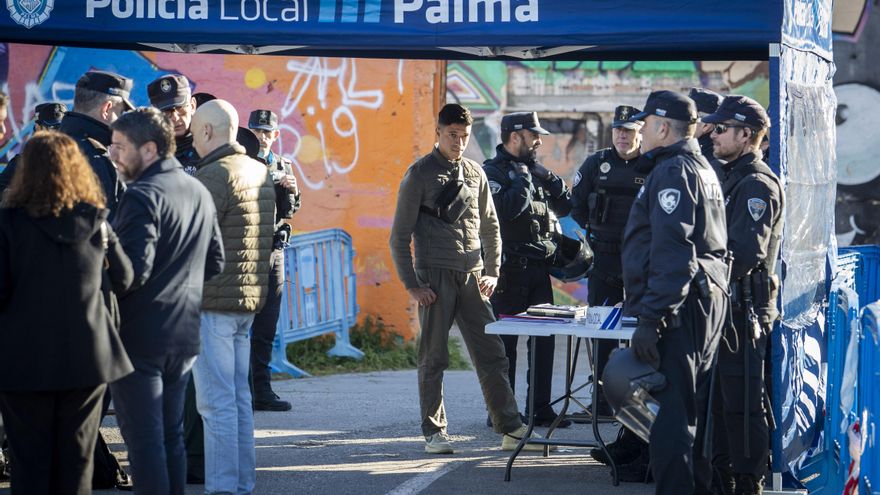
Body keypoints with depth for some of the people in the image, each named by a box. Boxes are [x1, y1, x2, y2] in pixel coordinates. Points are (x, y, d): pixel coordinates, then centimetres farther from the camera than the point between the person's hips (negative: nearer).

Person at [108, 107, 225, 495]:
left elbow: (133, 271, -22)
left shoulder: (142, 197, -16)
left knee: (144, 440, -4)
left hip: (139, 336, -8)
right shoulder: (198, 191, 11)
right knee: (171, 435, 16)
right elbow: (215, 263, 18)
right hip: (185, 332, 8)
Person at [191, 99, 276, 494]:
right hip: (250, 298, 9)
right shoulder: (260, 172, 13)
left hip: (213, 302, -9)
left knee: (216, 402, -6)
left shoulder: (214, 174, -14)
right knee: (239, 398, 14)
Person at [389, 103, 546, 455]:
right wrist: (411, 284, -8)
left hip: (472, 277, 4)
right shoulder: (420, 174, -2)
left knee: (492, 354, 2)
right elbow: (400, 236, -2)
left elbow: (490, 227, 21)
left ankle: (511, 429, 5)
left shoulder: (475, 173, 13)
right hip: (435, 277, -4)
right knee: (433, 357, 1)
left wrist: (492, 272, 10)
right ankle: (434, 433, 9)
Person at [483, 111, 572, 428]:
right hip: (510, 268, -7)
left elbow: (565, 206, 13)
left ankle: (540, 408, 16)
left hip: (539, 268, 8)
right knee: (505, 340, -2)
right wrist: (523, 179, -11)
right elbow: (507, 208, -23)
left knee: (544, 338, 9)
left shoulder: (534, 170, 16)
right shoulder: (493, 172, -7)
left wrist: (547, 178, -1)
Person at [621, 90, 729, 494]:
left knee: (670, 412, -11)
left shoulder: (672, 171, -12)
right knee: (691, 410, 16)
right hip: (707, 301, 11)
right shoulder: (703, 169, 20)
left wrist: (650, 318, -23)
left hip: (677, 308, -11)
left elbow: (672, 252, -22)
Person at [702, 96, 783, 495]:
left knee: (743, 403, -6)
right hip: (725, 308, 10)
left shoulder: (757, 185, -13)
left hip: (744, 311, -10)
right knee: (718, 398, 15)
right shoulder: (731, 178, 18)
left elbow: (746, 253, -22)